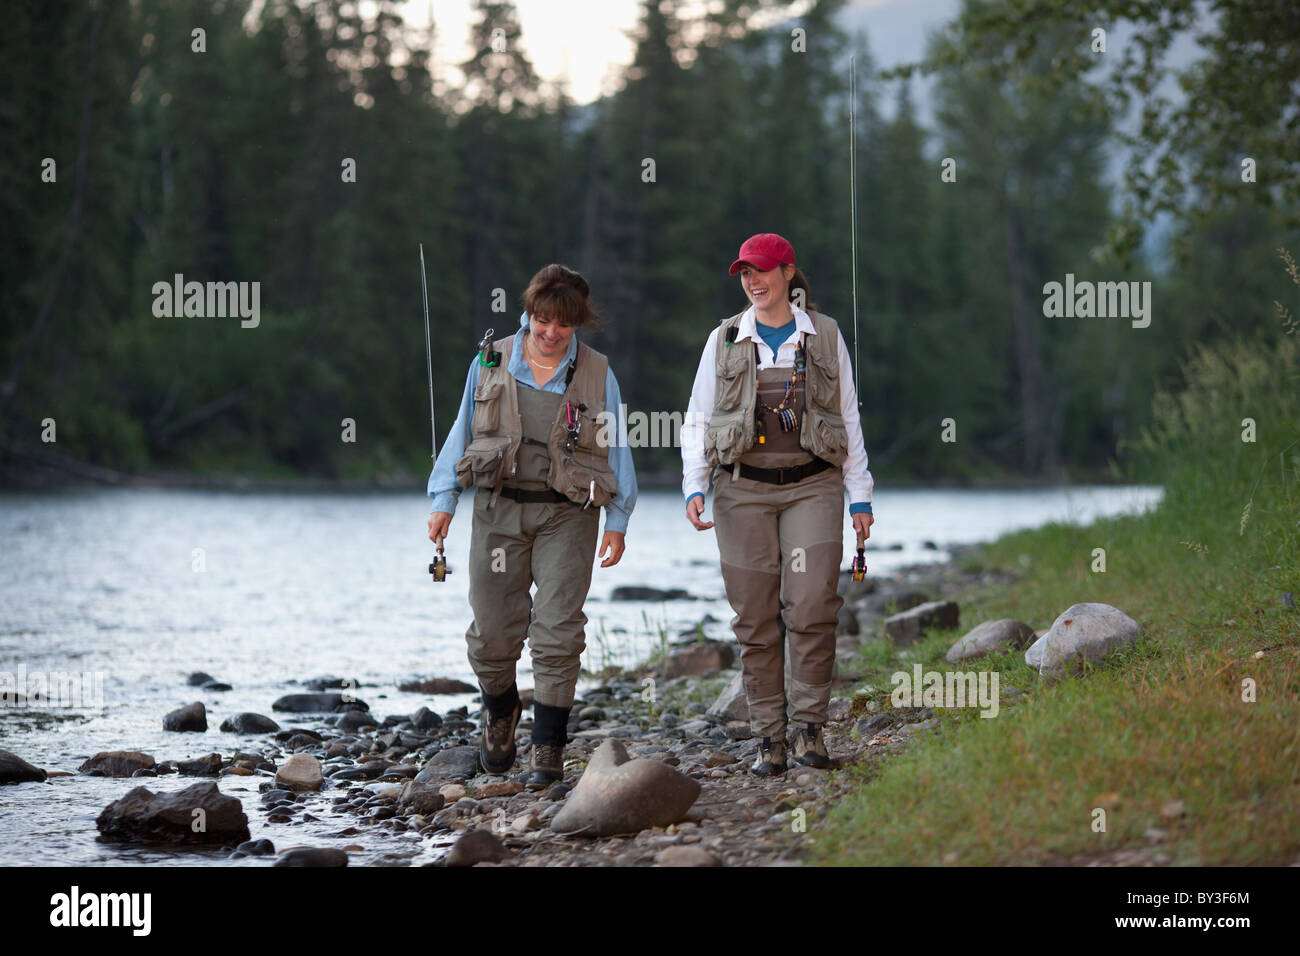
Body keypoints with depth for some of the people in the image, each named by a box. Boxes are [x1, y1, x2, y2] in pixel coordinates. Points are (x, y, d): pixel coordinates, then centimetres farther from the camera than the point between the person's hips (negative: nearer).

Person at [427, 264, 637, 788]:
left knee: (557, 631, -8)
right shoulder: (490, 363, 7)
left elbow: (615, 450, 7)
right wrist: (443, 500, 6)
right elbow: (462, 432, 12)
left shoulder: (597, 376, 4)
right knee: (493, 630, 2)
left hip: (566, 515, -1)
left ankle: (548, 750, -2)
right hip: (499, 510, 1)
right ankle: (500, 711, 33)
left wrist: (617, 521, 1)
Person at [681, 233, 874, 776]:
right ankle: (769, 738, 4)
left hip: (812, 487, -1)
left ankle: (809, 728, -4)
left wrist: (860, 496, 7)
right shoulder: (724, 340, 9)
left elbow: (849, 419, 11)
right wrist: (694, 488, -1)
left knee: (811, 608, -14)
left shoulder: (825, 336, 8)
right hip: (744, 490, 1)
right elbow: (698, 420, 12)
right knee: (756, 617, -2)